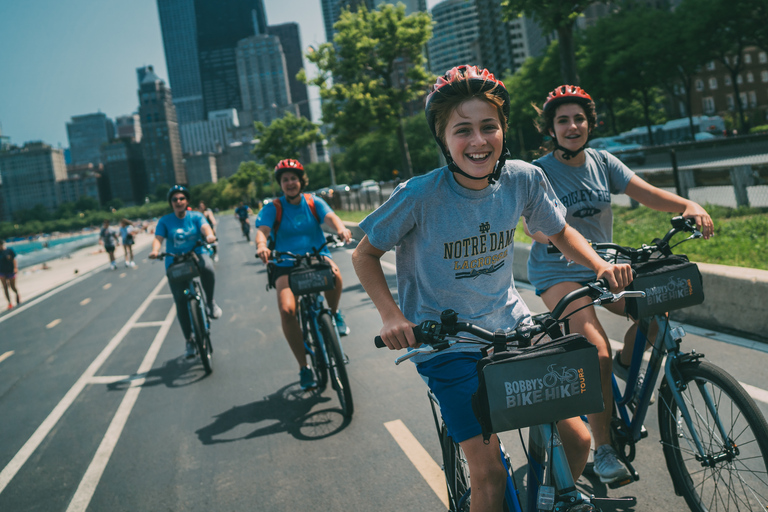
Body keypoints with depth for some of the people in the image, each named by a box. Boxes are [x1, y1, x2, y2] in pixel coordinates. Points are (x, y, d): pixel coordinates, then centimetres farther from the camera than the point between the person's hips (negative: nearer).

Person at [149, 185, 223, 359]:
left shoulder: (196, 216, 3)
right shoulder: (165, 221, 4)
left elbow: (205, 227, -16)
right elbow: (158, 238, -9)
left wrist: (209, 235, -40)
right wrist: (155, 250, -32)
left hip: (196, 255, -1)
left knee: (207, 267, -37)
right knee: (181, 302, -3)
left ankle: (210, 302, -11)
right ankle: (189, 341, 12)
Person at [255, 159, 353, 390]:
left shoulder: (314, 202, 4)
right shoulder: (272, 208, 1)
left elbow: (330, 216, -14)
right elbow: (262, 230, -16)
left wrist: (341, 228, -39)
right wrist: (261, 246, -40)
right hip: (286, 265, 0)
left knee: (333, 272, -36)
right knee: (287, 309, -24)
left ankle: (334, 313, -2)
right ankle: (303, 367, -7)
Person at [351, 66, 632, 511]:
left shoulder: (524, 179, -10)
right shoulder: (419, 195, -21)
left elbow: (560, 231, 9)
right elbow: (365, 255, -7)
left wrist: (602, 266, -8)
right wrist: (392, 315, -20)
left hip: (511, 326, 4)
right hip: (447, 343, -4)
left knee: (578, 440, 3)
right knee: (490, 474, -9)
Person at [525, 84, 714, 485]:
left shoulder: (602, 163, 5)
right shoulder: (539, 172, -10)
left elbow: (646, 193, -5)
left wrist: (689, 205, -25)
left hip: (603, 267, 5)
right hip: (558, 274, -5)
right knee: (598, 352, -24)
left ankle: (625, 362, 14)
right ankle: (603, 451, -9)